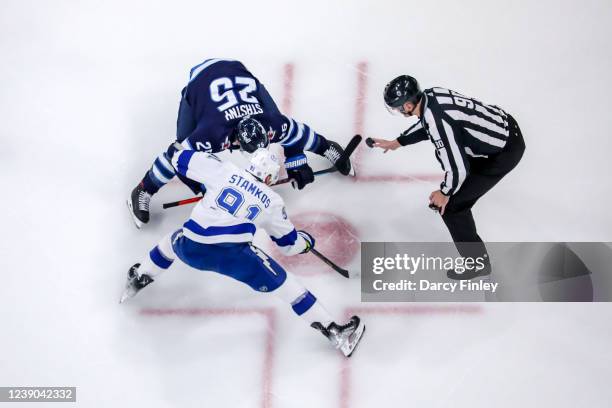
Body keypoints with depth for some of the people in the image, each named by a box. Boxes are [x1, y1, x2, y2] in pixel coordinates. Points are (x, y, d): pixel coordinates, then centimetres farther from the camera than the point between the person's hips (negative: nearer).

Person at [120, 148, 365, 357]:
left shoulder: (224, 170, 14)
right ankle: (333, 332, 4)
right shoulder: (272, 201, 16)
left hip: (190, 249, 3)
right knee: (283, 284, 7)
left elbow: (180, 160, 17)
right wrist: (306, 241, 48)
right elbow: (288, 243, 26)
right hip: (233, 255, -2)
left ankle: (138, 280, 52)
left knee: (173, 240, 38)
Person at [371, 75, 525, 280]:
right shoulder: (430, 95, -5)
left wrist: (445, 193, -8)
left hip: (504, 153, -9)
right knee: (444, 154, 33)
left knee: (450, 205, -3)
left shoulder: (437, 120, -31)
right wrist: (396, 143, 24)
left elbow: (458, 168, -26)